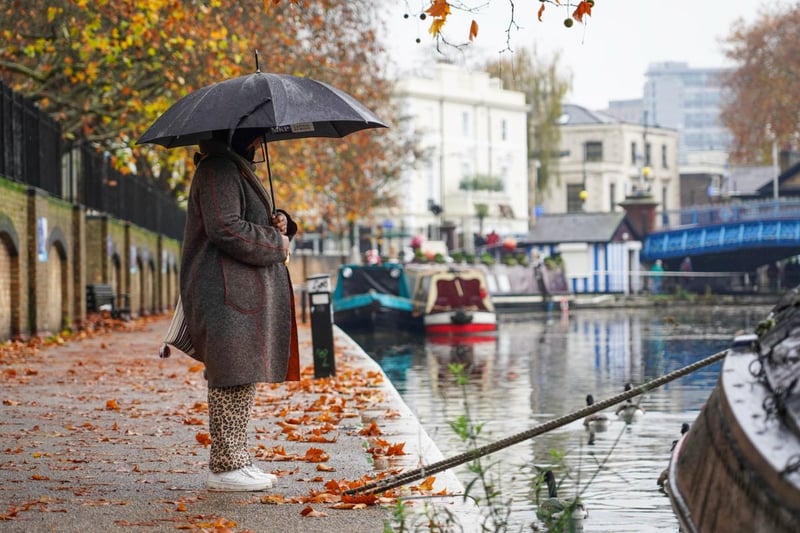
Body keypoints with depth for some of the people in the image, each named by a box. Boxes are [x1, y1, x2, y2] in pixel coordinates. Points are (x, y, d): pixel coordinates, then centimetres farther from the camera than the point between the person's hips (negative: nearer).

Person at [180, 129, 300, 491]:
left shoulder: (238, 169, 23)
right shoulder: (218, 169, -11)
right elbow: (225, 228, -21)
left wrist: (277, 223, 7)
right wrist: (277, 242, -11)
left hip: (246, 294, 11)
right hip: (229, 293, -11)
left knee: (243, 378, 11)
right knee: (232, 378, -10)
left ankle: (234, 460, 15)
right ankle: (225, 466, -7)